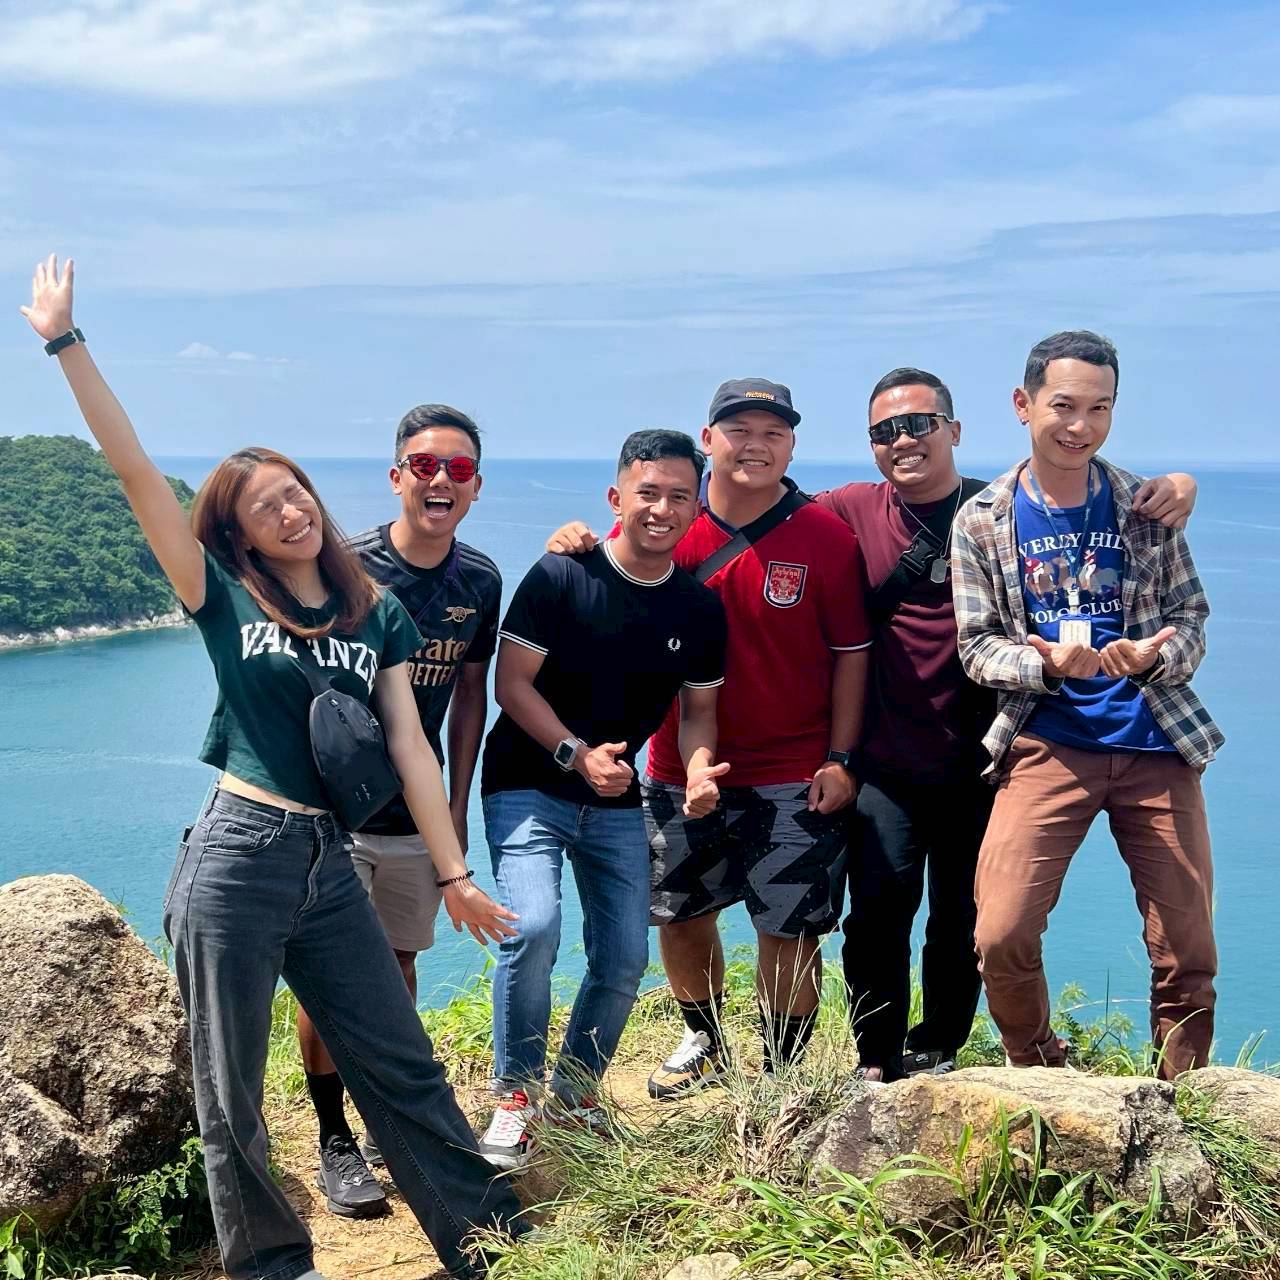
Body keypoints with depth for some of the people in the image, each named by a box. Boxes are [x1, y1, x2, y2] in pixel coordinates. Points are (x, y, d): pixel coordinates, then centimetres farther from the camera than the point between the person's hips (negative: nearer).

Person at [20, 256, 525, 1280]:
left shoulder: (378, 613, 8)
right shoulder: (225, 598, 0)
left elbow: (410, 746, 6)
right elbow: (135, 470, -6)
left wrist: (456, 875, 4)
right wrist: (66, 342, -9)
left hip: (330, 868, 3)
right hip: (235, 860, -2)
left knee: (404, 1066, 9)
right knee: (231, 1093, 7)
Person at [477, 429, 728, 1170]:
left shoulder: (700, 610, 0)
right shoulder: (561, 577, -13)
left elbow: (699, 708, 8)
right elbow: (512, 683, -12)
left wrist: (699, 769, -13)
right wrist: (577, 753, -24)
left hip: (617, 803, 5)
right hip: (529, 787, -4)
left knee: (626, 959, 4)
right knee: (533, 927, -24)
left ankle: (575, 1091, 28)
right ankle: (515, 1097, -4)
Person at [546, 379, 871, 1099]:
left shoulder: (827, 539, -6)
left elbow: (851, 654, -2)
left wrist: (841, 758, -7)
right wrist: (575, 548, -13)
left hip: (792, 777, -3)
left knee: (789, 930, 2)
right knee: (679, 915, 17)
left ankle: (785, 1075, 21)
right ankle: (705, 1043, 41)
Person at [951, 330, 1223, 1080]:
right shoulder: (983, 520, 0)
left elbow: (1191, 617, 6)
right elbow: (977, 645, 0)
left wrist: (1154, 655, -17)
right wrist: (1047, 664, -20)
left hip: (1155, 743, 1)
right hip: (1047, 744, -1)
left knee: (1188, 951, 4)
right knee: (1002, 937, -11)